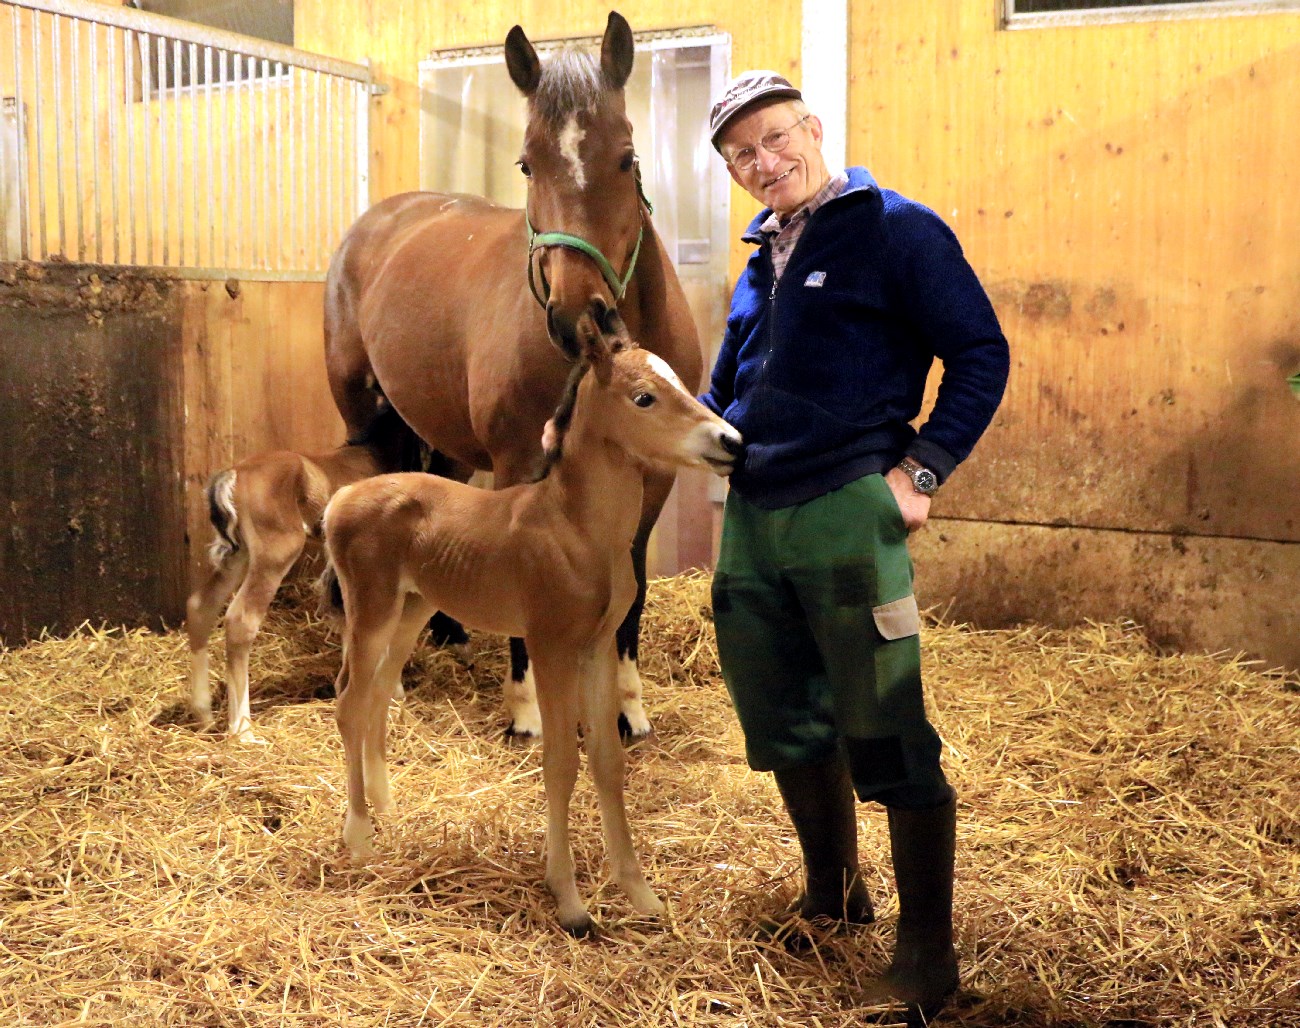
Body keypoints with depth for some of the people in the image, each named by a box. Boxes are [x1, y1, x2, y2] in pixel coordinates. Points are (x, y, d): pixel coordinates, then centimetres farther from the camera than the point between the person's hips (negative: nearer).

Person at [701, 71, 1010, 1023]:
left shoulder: (896, 230, -4)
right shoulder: (763, 256, 17)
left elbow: (981, 355, -6)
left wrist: (922, 472, -14)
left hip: (844, 516, -7)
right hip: (751, 518, 8)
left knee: (886, 737, -5)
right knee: (784, 724, 15)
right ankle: (833, 897, 35)